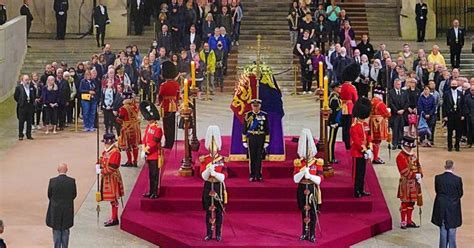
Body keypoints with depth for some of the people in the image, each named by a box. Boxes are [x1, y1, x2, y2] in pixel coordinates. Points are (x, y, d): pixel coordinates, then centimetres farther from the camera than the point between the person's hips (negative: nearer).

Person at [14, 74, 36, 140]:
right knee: (21, 121, 2)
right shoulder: (19, 87, -6)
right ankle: (20, 135, 9)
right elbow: (15, 96, -1)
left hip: (30, 106, 4)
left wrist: (32, 101, 9)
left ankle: (29, 135, 15)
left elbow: (34, 95, 20)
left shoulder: (32, 86, 6)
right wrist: (20, 102, -1)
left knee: (29, 121, 7)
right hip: (22, 107, -4)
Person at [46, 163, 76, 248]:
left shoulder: (52, 181, -13)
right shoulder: (72, 181, -10)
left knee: (56, 231, 10)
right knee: (65, 231, 13)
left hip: (55, 210, -1)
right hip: (67, 210, 1)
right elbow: (74, 195, -1)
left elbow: (49, 195, -3)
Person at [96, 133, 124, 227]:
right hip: (107, 178, 9)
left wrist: (101, 171, -20)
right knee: (112, 199, 16)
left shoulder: (115, 152, -20)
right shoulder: (107, 151, 8)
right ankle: (113, 218, 24)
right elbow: (102, 160, 17)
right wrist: (98, 165, -3)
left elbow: (112, 168, -22)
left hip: (112, 178, -9)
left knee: (113, 199, -1)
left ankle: (114, 219, 6)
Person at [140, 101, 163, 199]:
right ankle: (151, 191, 23)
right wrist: (144, 148, -3)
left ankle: (155, 192, 4)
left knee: (155, 174, -2)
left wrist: (147, 148, -14)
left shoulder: (158, 129, -16)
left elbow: (155, 142, -19)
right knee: (150, 174, 15)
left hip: (155, 155, -8)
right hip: (149, 155, 8)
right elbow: (144, 138, 9)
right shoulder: (148, 126, 10)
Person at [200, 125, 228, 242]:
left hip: (219, 187, -1)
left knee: (219, 211, 4)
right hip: (208, 187, 1)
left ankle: (218, 234, 11)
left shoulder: (222, 160, -3)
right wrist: (209, 169, -25)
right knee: (208, 211, 5)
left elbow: (224, 177, -9)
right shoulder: (204, 160, 0)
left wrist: (215, 173, -25)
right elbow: (203, 176, -8)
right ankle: (209, 233, 12)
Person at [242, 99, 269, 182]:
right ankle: (252, 176, 10)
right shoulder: (248, 115, 0)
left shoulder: (264, 115, 2)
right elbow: (244, 129, 3)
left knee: (259, 158, 3)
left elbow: (267, 129, 4)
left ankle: (259, 175, 11)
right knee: (252, 158, 3)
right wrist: (244, 141, 0)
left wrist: (267, 141, 0)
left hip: (261, 138, 0)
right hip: (251, 138, 0)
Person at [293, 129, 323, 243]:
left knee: (313, 212, 0)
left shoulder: (317, 163, -3)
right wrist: (303, 171, -22)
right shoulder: (298, 163, 0)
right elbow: (295, 179, -8)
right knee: (304, 212, 10)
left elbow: (319, 180, -10)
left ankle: (312, 234, 7)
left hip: (312, 189, -2)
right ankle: (305, 233, 20)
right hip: (302, 189, 2)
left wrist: (309, 175, -23)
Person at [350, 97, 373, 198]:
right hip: (357, 153, -8)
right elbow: (356, 141, -21)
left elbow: (369, 137, 13)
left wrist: (369, 148, 0)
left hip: (364, 153, 8)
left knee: (362, 172, 14)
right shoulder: (354, 127, -18)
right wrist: (364, 149, -19)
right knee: (357, 172, -2)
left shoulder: (366, 125, 9)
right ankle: (356, 192, 3)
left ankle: (361, 190, 22)